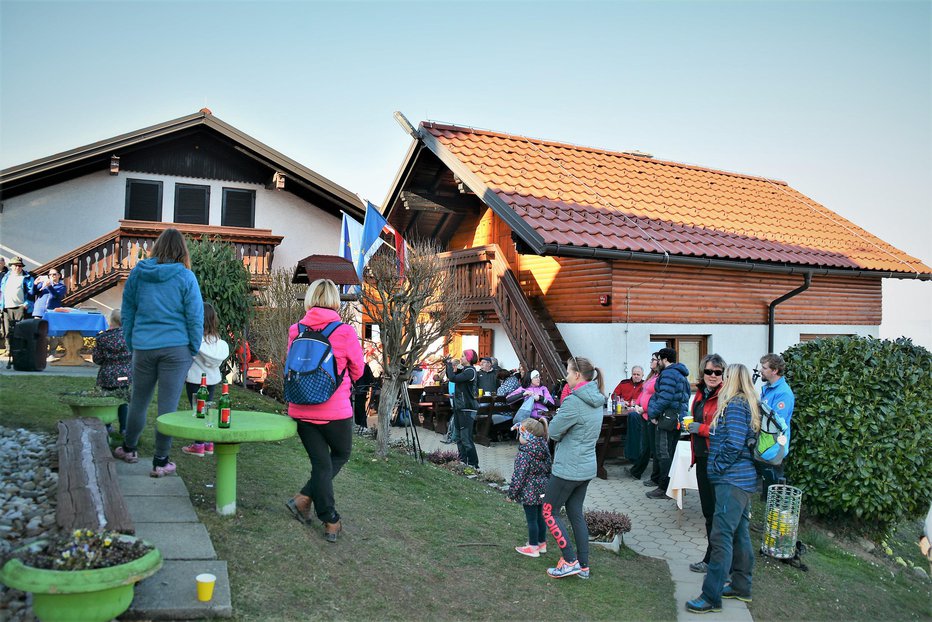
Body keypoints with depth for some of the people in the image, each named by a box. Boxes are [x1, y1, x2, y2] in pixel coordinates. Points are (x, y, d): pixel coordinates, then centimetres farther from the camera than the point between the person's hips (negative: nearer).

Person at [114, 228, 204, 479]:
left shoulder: (138, 272, 5)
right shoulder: (185, 277, -5)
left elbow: (127, 310, 11)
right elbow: (195, 317, -5)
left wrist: (130, 344, 18)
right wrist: (193, 350, 5)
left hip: (143, 347, 3)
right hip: (176, 348, -3)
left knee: (139, 401, 17)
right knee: (168, 404, 1)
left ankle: (128, 448, 36)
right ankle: (161, 462, 7)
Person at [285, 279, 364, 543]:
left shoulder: (295, 331, -2)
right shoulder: (345, 332, -11)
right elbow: (358, 370, 2)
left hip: (301, 410, 4)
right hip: (335, 410, -3)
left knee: (321, 463, 12)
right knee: (341, 455, 20)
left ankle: (330, 522, 13)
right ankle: (304, 498, 10)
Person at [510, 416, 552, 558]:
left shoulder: (524, 454, -22)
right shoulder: (544, 449, 2)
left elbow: (519, 476, -20)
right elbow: (549, 468, 11)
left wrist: (512, 492, -9)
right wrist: (547, 483, 24)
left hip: (529, 491, -8)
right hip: (542, 490, 8)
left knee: (531, 519, 3)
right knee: (540, 516, 18)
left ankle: (533, 548, 13)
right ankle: (542, 543, 30)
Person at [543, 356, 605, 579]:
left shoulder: (573, 402, -22)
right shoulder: (596, 401, 6)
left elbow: (554, 432, -15)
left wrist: (556, 418, 3)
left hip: (568, 468, -8)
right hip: (587, 467, 8)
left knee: (549, 511, 7)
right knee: (576, 513, 16)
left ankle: (570, 562, 6)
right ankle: (583, 566, 21)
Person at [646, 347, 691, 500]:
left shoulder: (668, 374, -13)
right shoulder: (682, 374, 19)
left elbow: (664, 398, -23)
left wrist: (654, 414, -11)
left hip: (668, 418, -10)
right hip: (679, 418, 10)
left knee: (664, 454, -5)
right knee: (673, 453, 16)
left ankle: (664, 489, -3)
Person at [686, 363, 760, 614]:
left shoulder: (734, 404, -15)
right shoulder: (750, 404, 14)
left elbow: (733, 443, -21)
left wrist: (717, 467, -11)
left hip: (732, 480, -11)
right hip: (744, 479, 11)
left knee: (721, 537, -10)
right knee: (740, 533, 16)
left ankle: (711, 597, -8)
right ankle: (741, 586, 26)